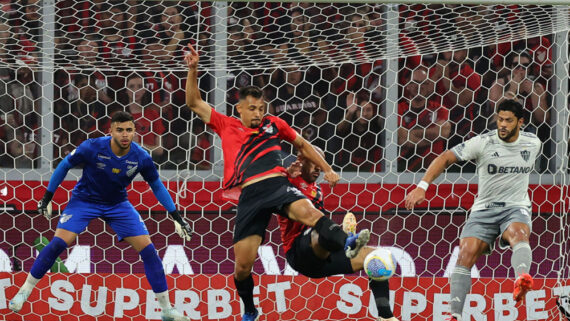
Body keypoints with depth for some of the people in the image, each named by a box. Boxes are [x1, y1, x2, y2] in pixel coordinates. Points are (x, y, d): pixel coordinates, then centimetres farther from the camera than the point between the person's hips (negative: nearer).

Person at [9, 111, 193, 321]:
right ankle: (24, 291, -2)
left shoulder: (141, 158, -19)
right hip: (84, 200, -2)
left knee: (148, 250, -8)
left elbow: (157, 186, -1)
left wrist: (176, 217, -1)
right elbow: (65, 165, -9)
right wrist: (47, 197, -5)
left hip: (118, 205, 2)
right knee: (59, 243, -19)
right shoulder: (92, 148, -26)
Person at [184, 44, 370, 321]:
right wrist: (193, 69, 7)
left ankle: (346, 244, -58)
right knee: (242, 265, -2)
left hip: (277, 184, 0)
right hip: (250, 194, 0)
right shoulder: (226, 126, 17)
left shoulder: (273, 124, 19)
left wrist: (327, 170, 24)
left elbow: (302, 145, 30)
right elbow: (194, 103, 17)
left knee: (307, 211, -35)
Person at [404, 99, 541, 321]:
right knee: (466, 254, -19)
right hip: (484, 210, 0)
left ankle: (522, 280, -65)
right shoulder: (483, 143, -8)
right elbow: (445, 159, -9)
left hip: (516, 208, 0)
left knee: (519, 234, -35)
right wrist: (422, 186, -19)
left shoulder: (533, 143, 3)